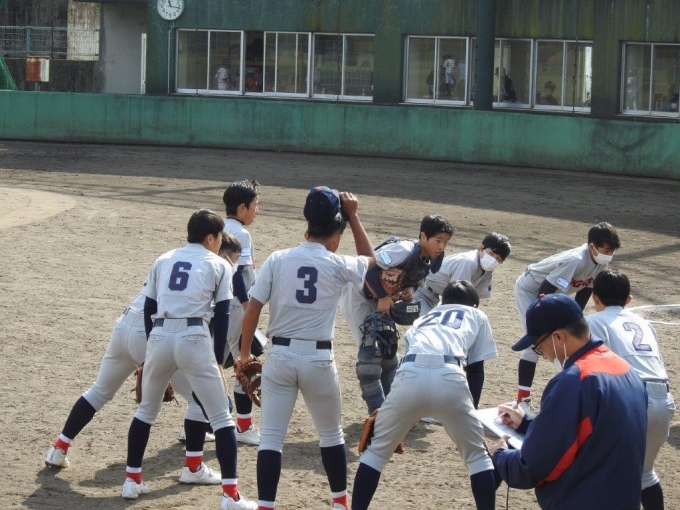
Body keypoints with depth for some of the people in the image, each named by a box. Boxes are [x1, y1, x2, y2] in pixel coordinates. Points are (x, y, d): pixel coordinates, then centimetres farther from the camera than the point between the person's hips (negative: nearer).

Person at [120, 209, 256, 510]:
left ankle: (132, 480, 27)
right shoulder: (218, 265, 10)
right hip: (195, 340, -4)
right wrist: (218, 361, 9)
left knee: (146, 411, 24)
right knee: (221, 418, 2)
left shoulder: (163, 260, 20)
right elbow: (221, 316, 4)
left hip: (159, 337, 4)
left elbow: (149, 308, 17)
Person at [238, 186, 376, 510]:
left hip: (279, 356, 0)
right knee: (331, 434, 19)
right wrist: (352, 216, 19)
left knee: (271, 437, -1)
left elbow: (252, 310, -3)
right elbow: (369, 259, 20)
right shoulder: (337, 265, -3)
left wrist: (245, 354, 6)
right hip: (318, 359, 0)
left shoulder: (277, 260, -1)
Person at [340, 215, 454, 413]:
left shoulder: (431, 260, -6)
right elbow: (369, 268, -35)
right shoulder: (404, 251, -32)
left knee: (388, 350, 12)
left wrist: (410, 289, -15)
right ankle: (378, 412, -12)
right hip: (358, 295, -9)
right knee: (370, 350, -13)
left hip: (380, 299, 9)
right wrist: (383, 297, -33)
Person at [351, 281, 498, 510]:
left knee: (376, 449, 20)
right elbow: (476, 370, 28)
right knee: (477, 455, 18)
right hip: (449, 377, -2)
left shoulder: (425, 317, 41)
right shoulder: (477, 316, 34)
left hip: (411, 376, 2)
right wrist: (470, 411, 36)